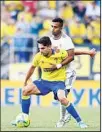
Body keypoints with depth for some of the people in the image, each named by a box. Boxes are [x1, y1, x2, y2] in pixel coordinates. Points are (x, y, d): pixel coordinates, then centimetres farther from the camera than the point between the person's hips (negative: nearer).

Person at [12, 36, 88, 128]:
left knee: (62, 98, -32)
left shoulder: (60, 53, -18)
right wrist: (25, 81, 17)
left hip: (58, 82, -5)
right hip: (45, 81, 5)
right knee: (25, 90, -7)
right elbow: (32, 67, 12)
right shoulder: (38, 56, -7)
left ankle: (79, 121, -19)